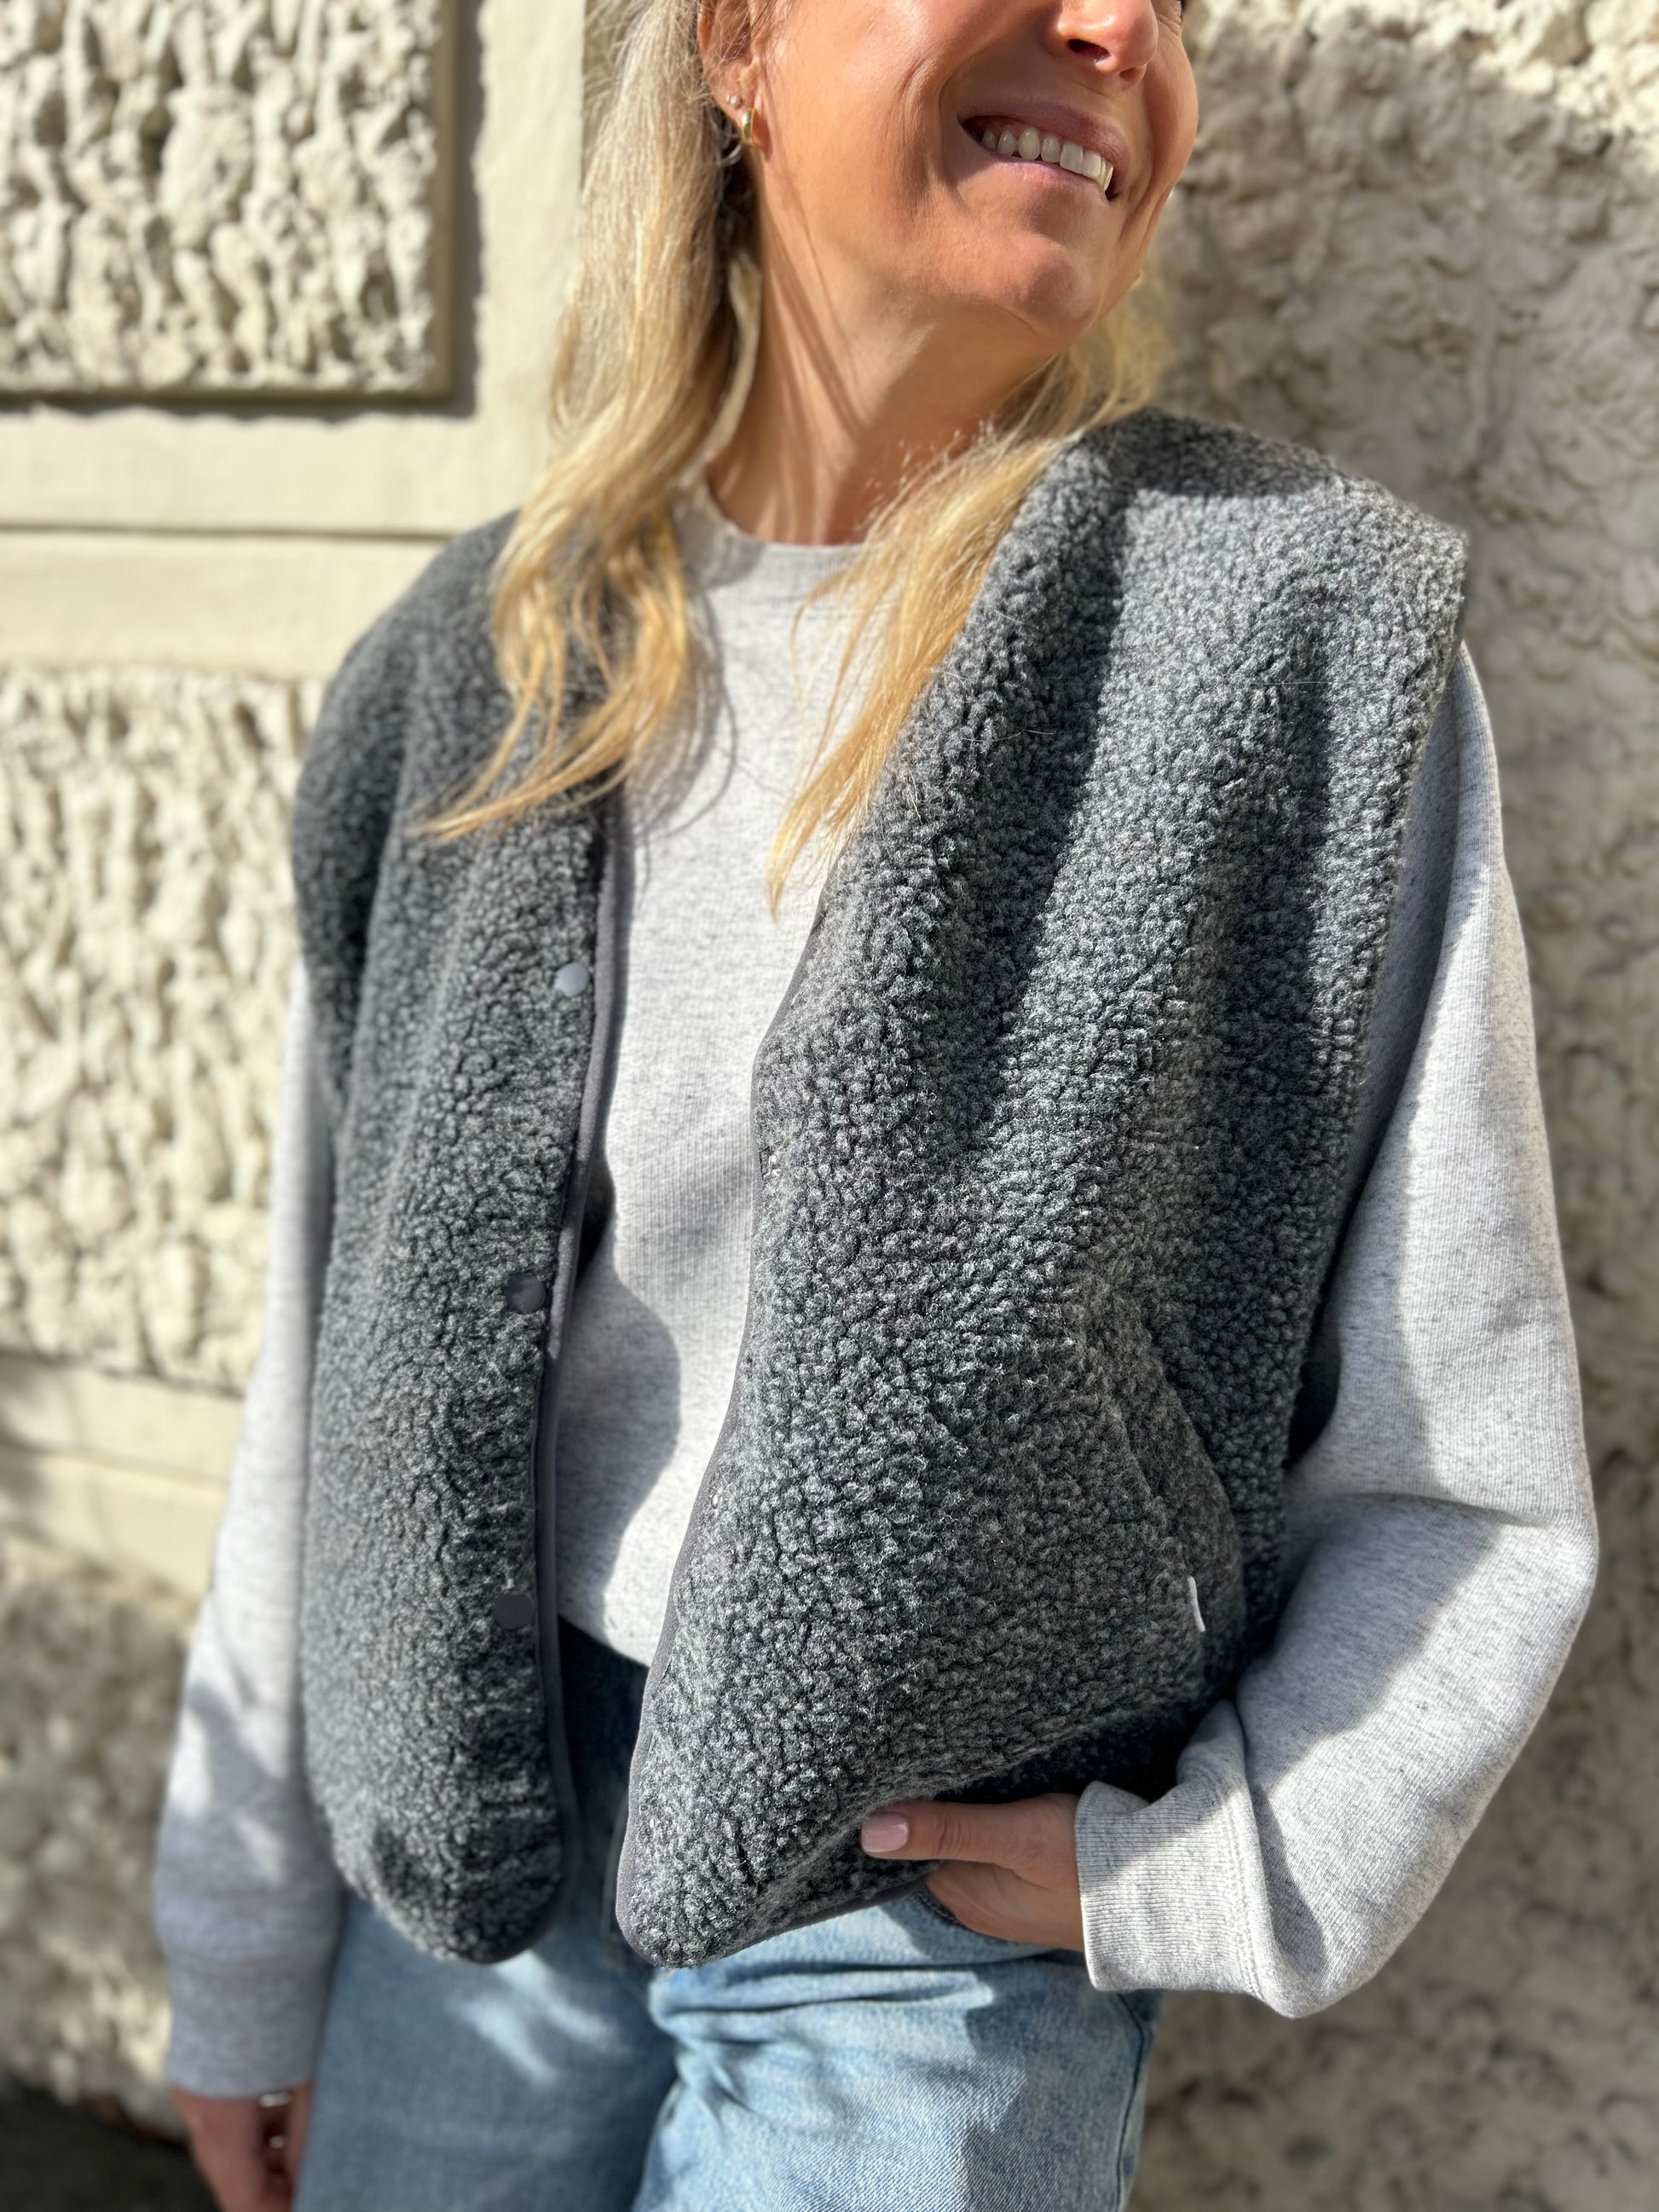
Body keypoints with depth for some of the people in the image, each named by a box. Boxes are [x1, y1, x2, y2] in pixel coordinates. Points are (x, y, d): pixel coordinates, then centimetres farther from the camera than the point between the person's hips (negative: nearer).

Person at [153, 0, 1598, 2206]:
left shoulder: (1313, 641, -12)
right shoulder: (474, 668, -2)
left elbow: (1465, 1489, -5)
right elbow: (333, 1366, 3)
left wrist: (1204, 1875, -15)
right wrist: (249, 1962, 8)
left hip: (951, 1913, -3)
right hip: (474, 1847, 3)